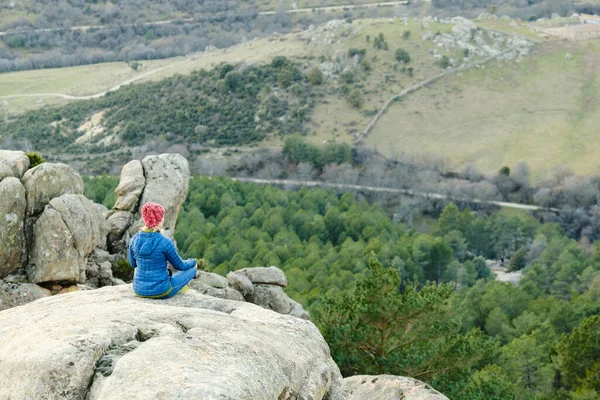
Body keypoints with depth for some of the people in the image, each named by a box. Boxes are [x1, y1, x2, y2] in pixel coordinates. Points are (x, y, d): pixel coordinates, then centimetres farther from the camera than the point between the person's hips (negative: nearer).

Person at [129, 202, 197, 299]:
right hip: (161, 292, -4)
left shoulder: (134, 240, -8)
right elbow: (180, 266, -5)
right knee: (192, 268, 20)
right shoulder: (165, 242, -20)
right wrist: (193, 262, 17)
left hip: (139, 290, 5)